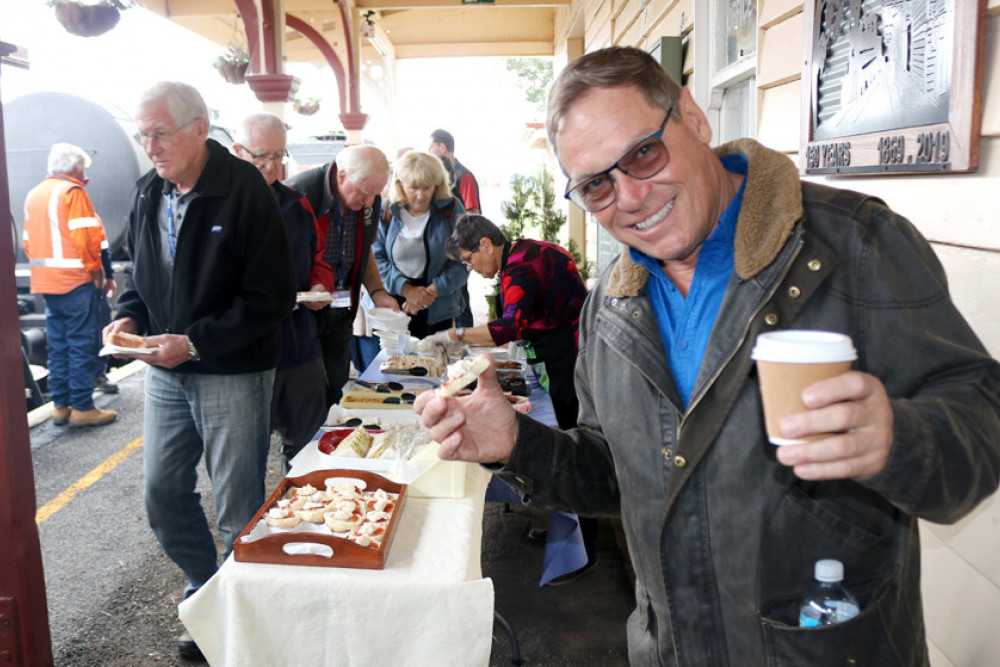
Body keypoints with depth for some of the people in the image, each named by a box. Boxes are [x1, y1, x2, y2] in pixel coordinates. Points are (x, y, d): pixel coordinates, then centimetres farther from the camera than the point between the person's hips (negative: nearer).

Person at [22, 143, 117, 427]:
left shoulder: (33, 195, 17)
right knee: (82, 344, -4)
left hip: (45, 281, 8)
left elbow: (28, 241, 18)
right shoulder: (72, 192, -7)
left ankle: (60, 405, 15)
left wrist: (44, 267, 20)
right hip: (76, 280, -8)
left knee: (57, 344, 11)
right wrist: (96, 269, -8)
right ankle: (82, 407, -3)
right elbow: (85, 235, -17)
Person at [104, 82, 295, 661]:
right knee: (164, 493, 15)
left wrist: (195, 343, -21)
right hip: (165, 373, 7)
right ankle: (207, 595, 38)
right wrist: (129, 316, -2)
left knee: (239, 509, 6)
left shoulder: (244, 189, -15)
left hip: (232, 374, -7)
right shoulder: (149, 193, 6)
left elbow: (272, 297, -18)